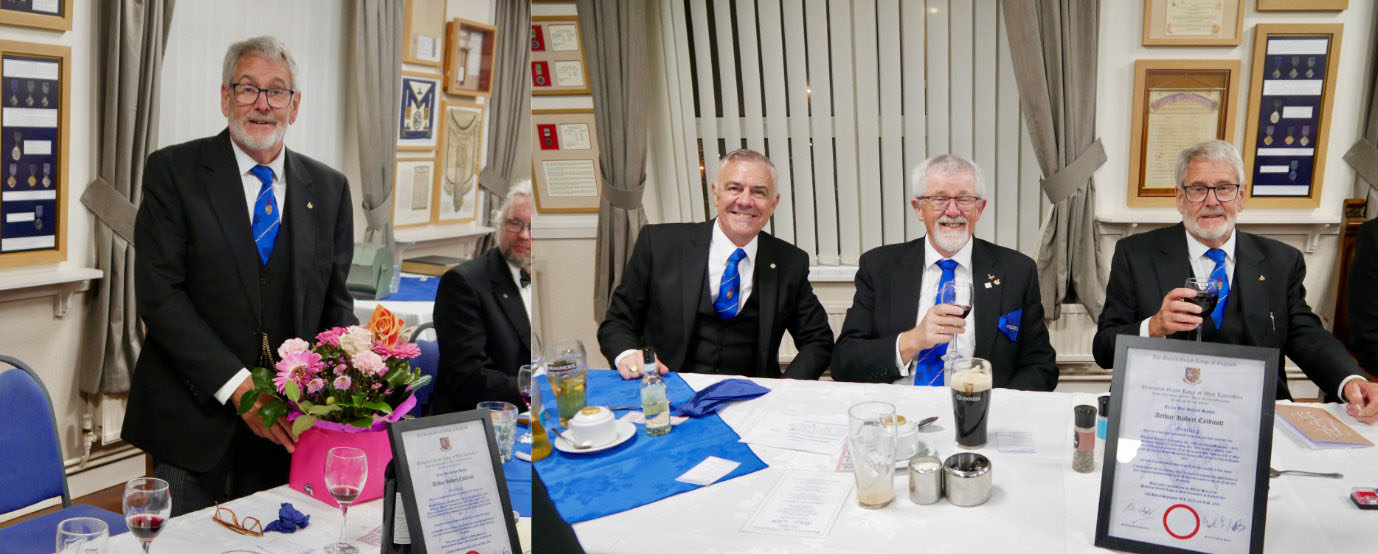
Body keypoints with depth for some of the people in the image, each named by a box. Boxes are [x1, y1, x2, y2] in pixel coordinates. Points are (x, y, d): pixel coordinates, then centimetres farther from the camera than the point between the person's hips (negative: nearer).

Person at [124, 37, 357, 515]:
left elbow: (336, 301, 8)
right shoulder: (172, 171, -3)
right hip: (193, 418, -2)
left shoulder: (329, 188, 6)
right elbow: (158, 293, -11)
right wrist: (237, 385, -19)